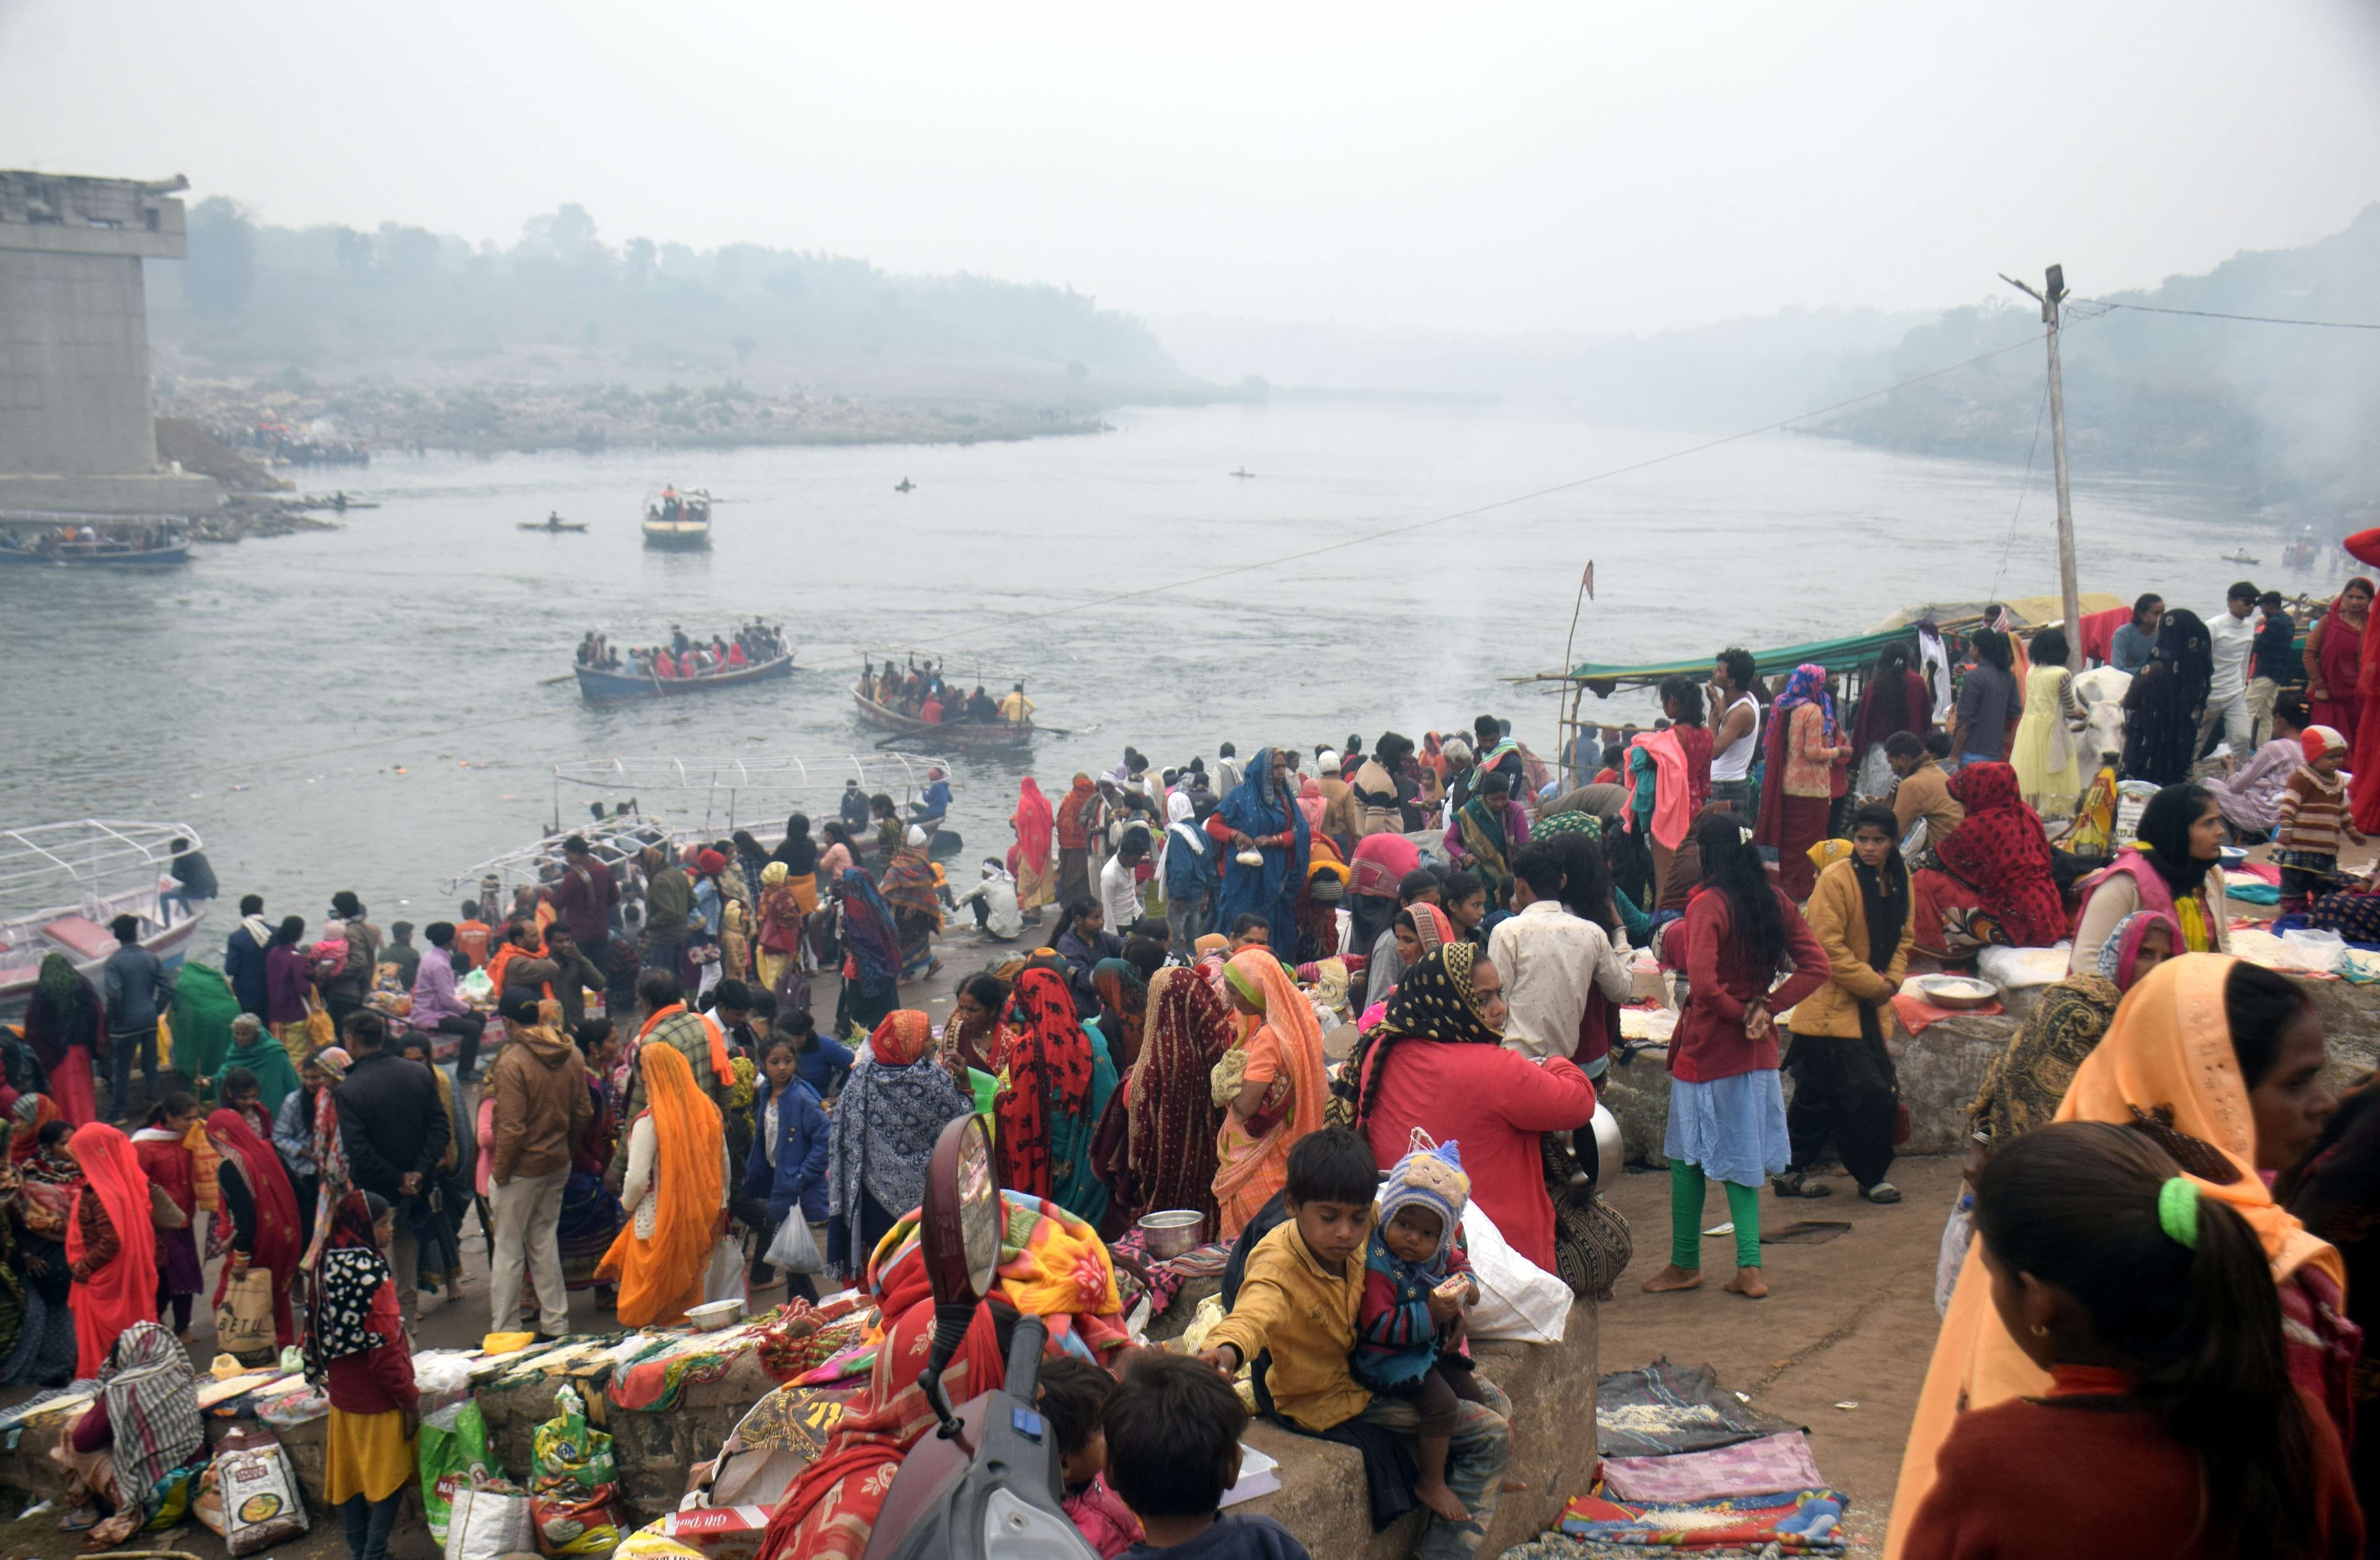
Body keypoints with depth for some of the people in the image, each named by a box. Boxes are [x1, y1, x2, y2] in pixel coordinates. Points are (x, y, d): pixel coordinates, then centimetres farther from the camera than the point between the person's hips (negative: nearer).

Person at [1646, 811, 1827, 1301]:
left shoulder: (1708, 904, -17)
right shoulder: (1775, 902, 2)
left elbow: (1703, 983, -27)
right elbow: (1816, 965, 2)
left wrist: (1738, 1013, -11)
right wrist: (1767, 1006, -2)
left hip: (1707, 1049, -6)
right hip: (1758, 1052, 6)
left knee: (1686, 1157, 8)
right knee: (1742, 1159, 14)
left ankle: (1685, 1264, 17)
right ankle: (1749, 1267, 8)